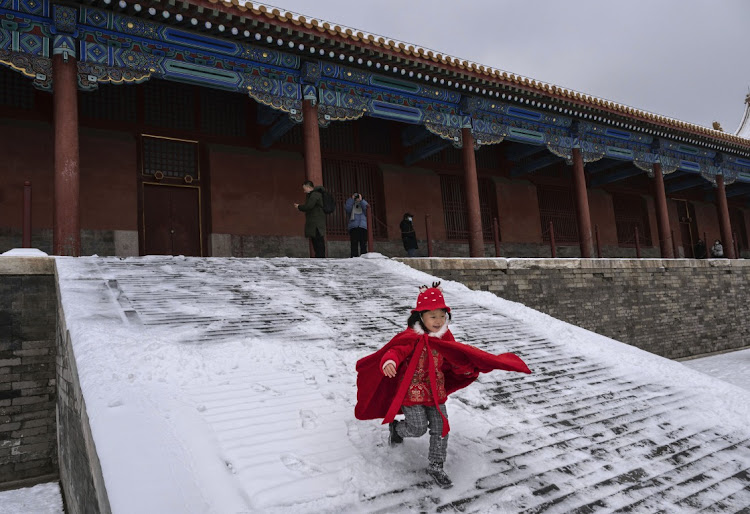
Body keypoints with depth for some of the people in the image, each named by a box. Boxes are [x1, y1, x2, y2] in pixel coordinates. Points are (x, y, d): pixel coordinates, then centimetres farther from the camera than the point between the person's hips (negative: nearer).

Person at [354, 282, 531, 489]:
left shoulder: (445, 339, 1)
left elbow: (454, 360, 16)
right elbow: (396, 351, -33)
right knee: (418, 428, 0)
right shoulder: (411, 338, -19)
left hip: (436, 392, 6)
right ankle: (395, 427, 34)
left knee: (440, 429, 6)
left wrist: (469, 367, 4)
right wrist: (389, 362, -54)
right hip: (412, 392, -5)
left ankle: (435, 466, 25)